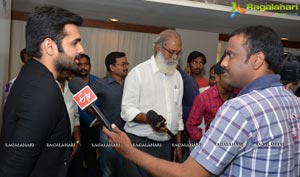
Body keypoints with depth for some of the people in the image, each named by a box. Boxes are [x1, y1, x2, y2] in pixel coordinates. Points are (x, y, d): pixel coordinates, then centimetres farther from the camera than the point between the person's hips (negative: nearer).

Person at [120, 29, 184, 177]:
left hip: (166, 145, 6)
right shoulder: (138, 72, -7)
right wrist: (149, 119, -29)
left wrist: (178, 145, 15)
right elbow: (127, 110, -11)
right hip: (139, 143, -5)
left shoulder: (177, 76, 12)